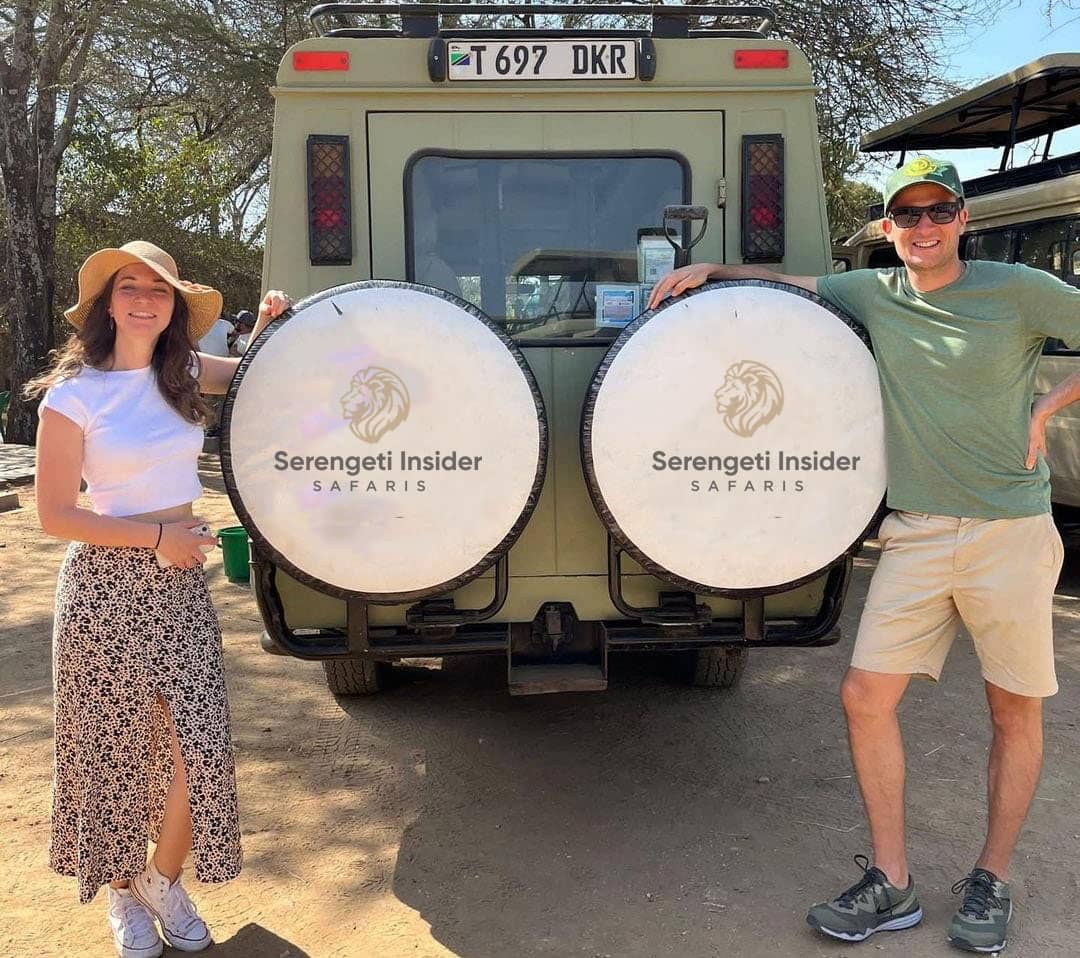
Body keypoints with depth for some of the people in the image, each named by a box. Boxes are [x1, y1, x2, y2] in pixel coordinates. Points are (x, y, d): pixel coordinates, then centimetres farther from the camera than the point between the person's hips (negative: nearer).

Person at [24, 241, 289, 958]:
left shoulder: (183, 374, 5)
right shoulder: (74, 393, -10)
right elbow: (55, 514, -9)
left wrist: (268, 324, 4)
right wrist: (158, 537, -12)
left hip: (181, 581, 4)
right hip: (107, 584, -4)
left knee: (200, 744, 2)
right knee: (116, 750, 8)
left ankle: (164, 880, 26)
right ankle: (122, 892, 31)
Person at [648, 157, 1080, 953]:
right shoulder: (874, 294, 5)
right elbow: (783, 282, 17)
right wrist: (711, 271, 3)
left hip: (1011, 530, -3)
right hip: (918, 531, 3)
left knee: (1015, 711, 7)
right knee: (866, 696, -2)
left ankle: (992, 883, 27)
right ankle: (891, 885, 13)